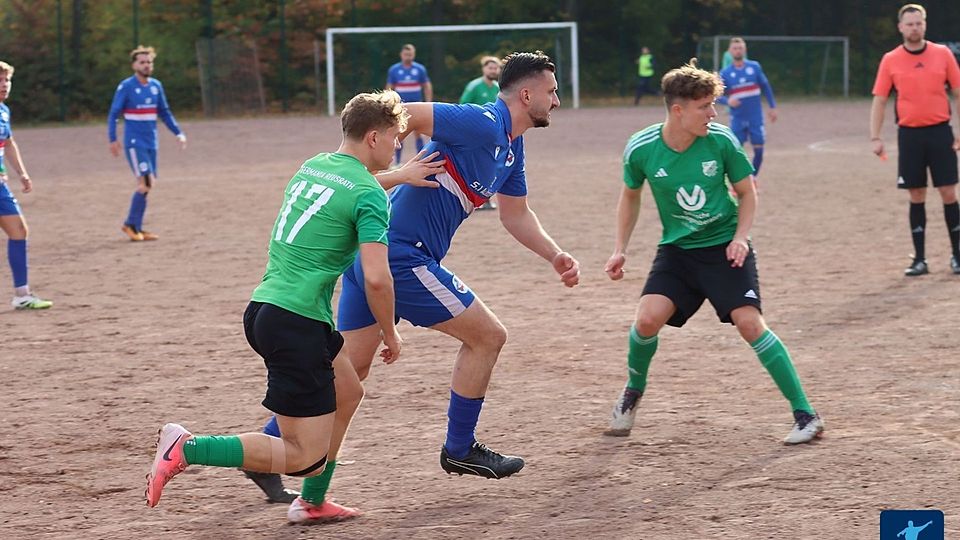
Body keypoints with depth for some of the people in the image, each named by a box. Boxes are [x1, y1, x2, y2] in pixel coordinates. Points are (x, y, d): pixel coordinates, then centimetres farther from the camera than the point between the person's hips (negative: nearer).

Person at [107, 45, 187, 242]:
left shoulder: (156, 86, 9)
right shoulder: (126, 86, -7)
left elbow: (165, 113, 18)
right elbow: (113, 114, -6)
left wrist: (178, 133, 9)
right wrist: (112, 139, -14)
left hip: (151, 143, 6)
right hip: (134, 142, -6)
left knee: (148, 184, 5)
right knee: (145, 182, -15)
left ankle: (135, 227, 12)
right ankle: (131, 224, -3)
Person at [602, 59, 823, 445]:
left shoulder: (721, 141, -15)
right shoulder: (641, 149, -13)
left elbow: (747, 192, 1)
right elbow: (630, 196, 9)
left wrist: (740, 237, -13)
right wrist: (620, 250, 4)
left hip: (724, 246, -1)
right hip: (677, 250, 1)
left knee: (749, 323, -16)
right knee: (648, 318, -18)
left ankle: (805, 414, -8)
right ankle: (632, 395, 13)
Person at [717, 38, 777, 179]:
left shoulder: (754, 67, 1)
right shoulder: (725, 73, -2)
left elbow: (765, 87, 10)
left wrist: (772, 107, 7)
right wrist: (727, 101, -24)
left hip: (756, 117, 1)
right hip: (737, 119, -1)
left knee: (759, 150, 1)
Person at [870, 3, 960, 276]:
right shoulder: (890, 60, 2)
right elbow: (879, 101, 4)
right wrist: (876, 138, -5)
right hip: (909, 133, 0)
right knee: (916, 197, 4)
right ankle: (920, 259, 9)